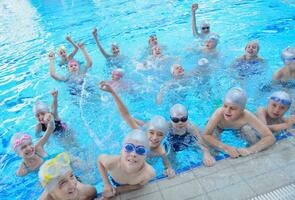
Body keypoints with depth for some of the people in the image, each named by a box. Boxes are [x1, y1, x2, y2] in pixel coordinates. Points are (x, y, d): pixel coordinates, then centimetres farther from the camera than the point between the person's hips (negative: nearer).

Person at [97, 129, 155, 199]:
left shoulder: (149, 172, -41)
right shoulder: (111, 162, -42)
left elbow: (140, 185, -18)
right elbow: (100, 160, -17)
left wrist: (118, 190, -26)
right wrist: (106, 184, -20)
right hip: (114, 183, 0)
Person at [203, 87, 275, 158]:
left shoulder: (247, 116, -38)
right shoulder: (219, 113, -42)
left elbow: (270, 138, -35)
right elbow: (205, 136, -41)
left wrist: (250, 150, -47)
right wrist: (226, 148, -51)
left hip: (238, 127, 2)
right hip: (219, 127, -1)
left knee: (247, 128, -25)